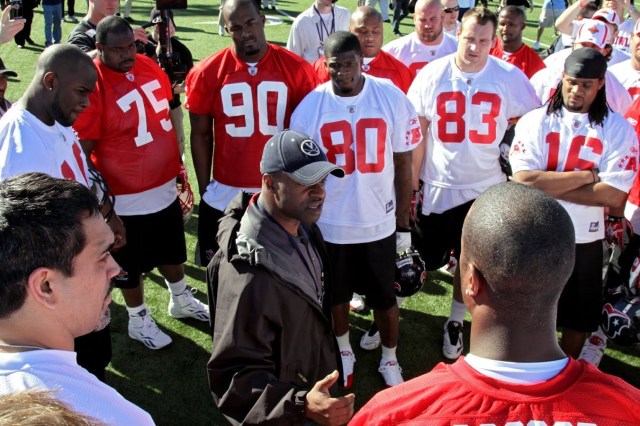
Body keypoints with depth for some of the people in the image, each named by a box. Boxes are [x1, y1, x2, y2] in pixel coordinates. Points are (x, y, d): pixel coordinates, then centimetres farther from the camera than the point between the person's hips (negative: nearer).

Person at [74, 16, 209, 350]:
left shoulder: (149, 66, -1)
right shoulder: (91, 85, -22)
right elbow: (82, 151, -19)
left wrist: (177, 166, 17)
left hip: (165, 187, 7)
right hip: (127, 197, -6)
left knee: (172, 250, 26)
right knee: (132, 264, 15)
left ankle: (181, 301, 50)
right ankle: (138, 319, 38)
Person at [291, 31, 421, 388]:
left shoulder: (392, 99, -10)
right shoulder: (310, 108, -9)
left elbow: (404, 165, -3)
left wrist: (404, 224, -1)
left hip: (379, 223, 0)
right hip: (329, 224, 1)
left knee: (385, 296, 17)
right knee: (336, 294, 20)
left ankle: (390, 358, 41)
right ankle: (343, 349, 46)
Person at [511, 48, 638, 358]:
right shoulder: (534, 121, -5)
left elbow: (614, 196, -16)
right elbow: (523, 181, -18)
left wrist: (547, 184, -18)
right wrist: (587, 175, -17)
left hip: (585, 241, 1)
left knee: (578, 317, 17)